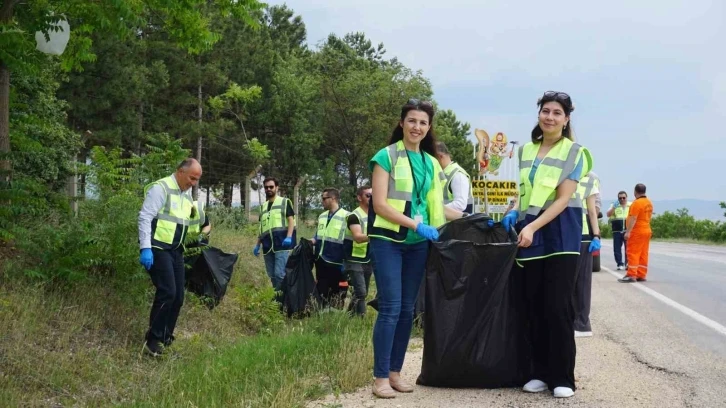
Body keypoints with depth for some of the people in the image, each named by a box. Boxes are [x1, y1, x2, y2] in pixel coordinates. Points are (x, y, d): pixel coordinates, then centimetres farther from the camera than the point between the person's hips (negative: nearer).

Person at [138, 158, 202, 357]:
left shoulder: (187, 194, 15)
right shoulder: (161, 188, -12)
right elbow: (144, 217, -16)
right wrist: (145, 248, -23)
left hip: (176, 250, 9)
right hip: (158, 249, -9)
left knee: (178, 296, 5)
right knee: (167, 292, -17)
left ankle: (165, 339, 16)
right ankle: (153, 340, -7)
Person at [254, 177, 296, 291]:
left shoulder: (285, 202, 5)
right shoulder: (263, 207, 22)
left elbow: (291, 220, -3)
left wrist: (289, 237, -18)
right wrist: (258, 245, 20)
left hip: (281, 244, -6)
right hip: (268, 246, 6)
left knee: (279, 274, -15)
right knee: (272, 276, 8)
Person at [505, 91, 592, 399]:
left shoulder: (574, 152, -3)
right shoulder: (526, 151, 12)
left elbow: (564, 198, -13)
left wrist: (532, 227, -22)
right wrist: (515, 214, 1)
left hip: (559, 234, -5)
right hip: (529, 233, 5)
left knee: (558, 307, -6)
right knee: (534, 307, 5)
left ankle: (562, 378, 1)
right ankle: (541, 372, 13)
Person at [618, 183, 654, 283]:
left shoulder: (637, 203, -16)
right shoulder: (649, 203, 12)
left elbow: (633, 218, -22)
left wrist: (628, 231, -24)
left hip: (637, 231, -9)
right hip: (646, 231, 9)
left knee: (633, 253, -7)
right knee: (643, 255, 9)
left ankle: (631, 275, -11)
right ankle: (641, 275, 10)